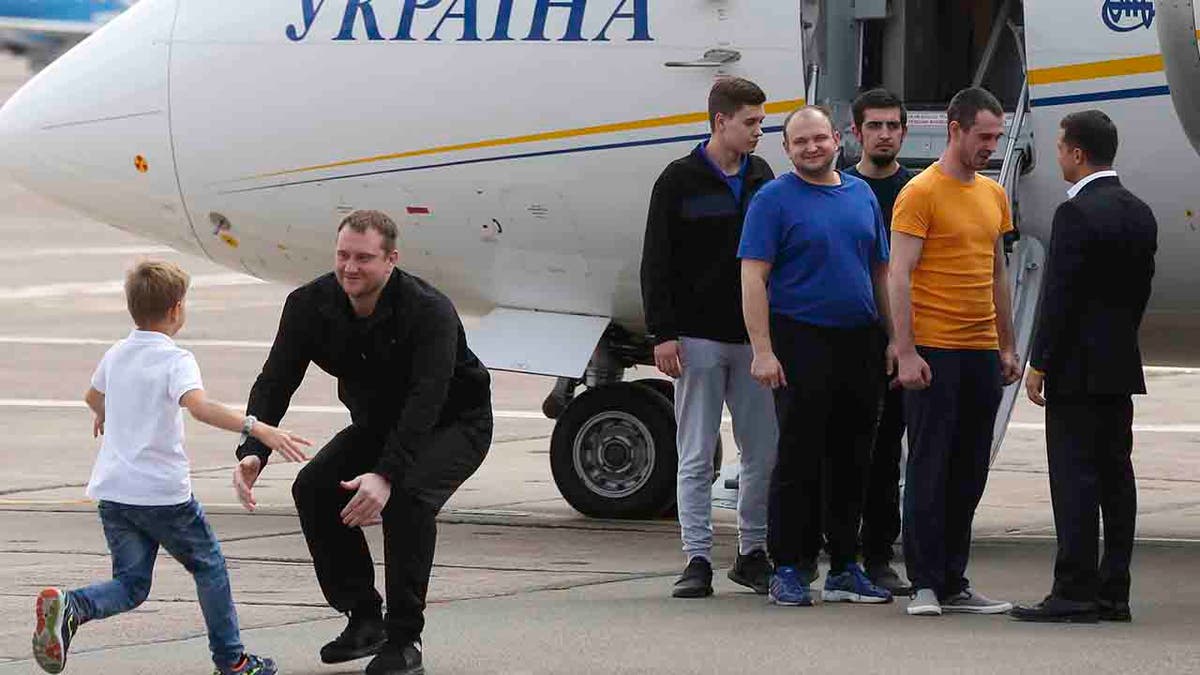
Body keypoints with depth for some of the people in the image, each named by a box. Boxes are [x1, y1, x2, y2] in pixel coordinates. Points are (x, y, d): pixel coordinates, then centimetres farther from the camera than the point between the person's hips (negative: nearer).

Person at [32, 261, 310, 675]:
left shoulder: (116, 355, 11)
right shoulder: (176, 360, -12)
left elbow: (93, 395, 33)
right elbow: (198, 405, -33)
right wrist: (257, 429, -41)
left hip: (112, 490, 6)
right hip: (162, 492, -6)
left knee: (130, 585, 7)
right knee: (209, 567, 14)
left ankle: (70, 607, -21)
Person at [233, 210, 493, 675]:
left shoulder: (429, 312, -32)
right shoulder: (310, 305, -17)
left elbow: (426, 402, -41)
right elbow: (274, 383, -19)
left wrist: (386, 475, -55)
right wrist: (252, 453, -38)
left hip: (453, 422, -6)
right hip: (377, 423, 6)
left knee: (408, 493, -33)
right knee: (314, 488, -15)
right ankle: (364, 619, 0)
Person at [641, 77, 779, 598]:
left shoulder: (762, 179, 10)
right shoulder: (680, 181, -3)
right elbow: (656, 263, -5)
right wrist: (663, 333, -12)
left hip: (753, 337, 4)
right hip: (698, 339, -4)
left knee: (764, 452, 4)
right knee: (697, 456, -1)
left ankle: (752, 554, 15)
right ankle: (697, 560, 2)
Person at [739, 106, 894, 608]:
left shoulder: (861, 195, 14)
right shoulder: (775, 199, -3)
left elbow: (880, 272, 19)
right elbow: (753, 277, -9)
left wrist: (894, 339, 12)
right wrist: (763, 350, -17)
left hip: (861, 341, 5)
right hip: (801, 341, -5)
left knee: (851, 462, 9)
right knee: (799, 459, -4)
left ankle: (844, 569, 17)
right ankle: (789, 569, 1)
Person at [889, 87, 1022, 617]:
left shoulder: (993, 195, 15)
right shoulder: (922, 193, -8)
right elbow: (898, 277, -11)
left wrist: (1007, 347, 19)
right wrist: (905, 353, -17)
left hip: (981, 353, 7)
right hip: (934, 352, -7)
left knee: (969, 473, 8)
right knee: (929, 469, -4)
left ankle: (954, 583, 14)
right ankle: (924, 586, -2)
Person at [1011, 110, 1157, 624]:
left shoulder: (1077, 214, -15)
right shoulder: (1140, 214, 11)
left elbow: (1059, 296, -16)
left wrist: (1039, 364, -11)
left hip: (1077, 368, -8)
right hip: (1121, 366, 8)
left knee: (1075, 478, -7)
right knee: (1115, 475, 9)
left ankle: (1075, 591, -9)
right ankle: (1113, 592, 10)